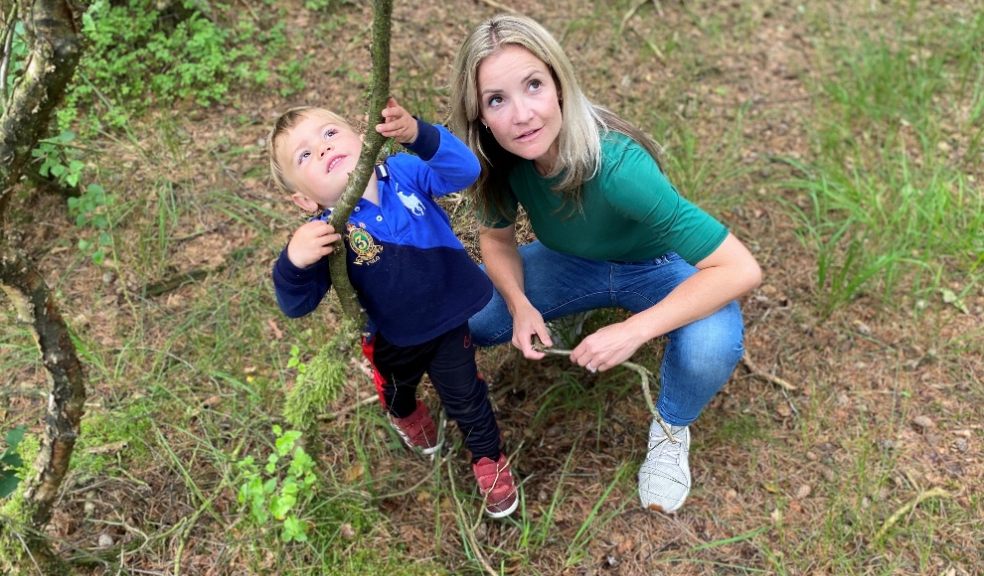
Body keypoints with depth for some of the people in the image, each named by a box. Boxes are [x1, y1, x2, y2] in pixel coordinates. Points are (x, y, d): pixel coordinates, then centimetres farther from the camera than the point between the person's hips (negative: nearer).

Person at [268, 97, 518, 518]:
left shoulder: (404, 172, -20)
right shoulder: (327, 234, -26)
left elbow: (465, 170, -34)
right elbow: (296, 304, -25)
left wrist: (418, 135, -51)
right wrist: (293, 263, -47)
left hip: (447, 321, 0)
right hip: (392, 341, 1)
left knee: (466, 399, 18)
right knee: (397, 391, 32)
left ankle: (488, 458, 49)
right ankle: (406, 416, 71)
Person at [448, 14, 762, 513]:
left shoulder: (615, 166, -39)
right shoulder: (499, 160, -23)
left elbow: (741, 269, -38)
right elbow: (497, 238, -3)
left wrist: (633, 330, -40)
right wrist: (519, 305, -22)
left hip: (659, 268, -4)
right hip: (575, 264, 4)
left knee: (710, 348, -36)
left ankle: (671, 428, -1)